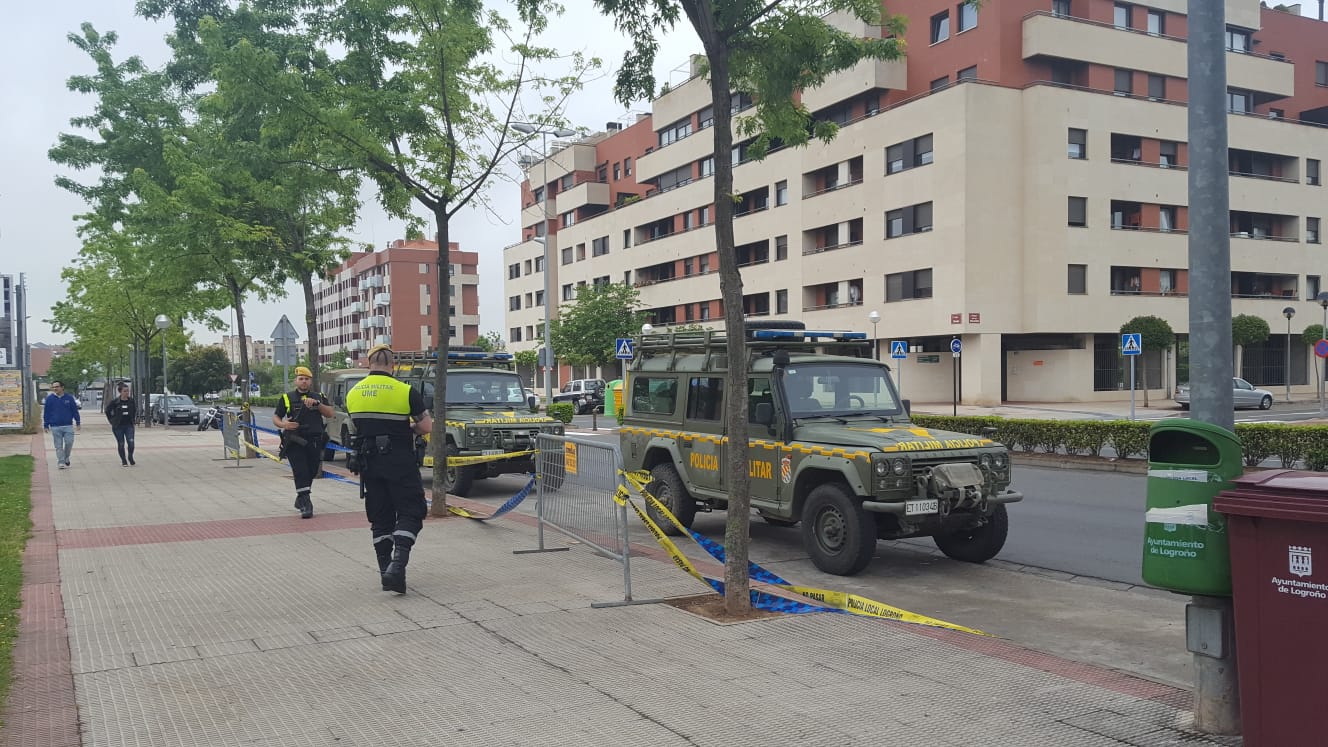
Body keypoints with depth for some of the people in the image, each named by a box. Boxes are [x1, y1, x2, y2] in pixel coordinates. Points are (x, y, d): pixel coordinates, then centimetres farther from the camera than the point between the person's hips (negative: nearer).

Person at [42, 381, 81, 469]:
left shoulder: (69, 397, 3)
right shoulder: (49, 398, 3)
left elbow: (75, 411, 7)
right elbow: (46, 412, 6)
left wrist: (78, 423, 5)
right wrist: (46, 425, 4)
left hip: (68, 425, 0)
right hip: (55, 426, 0)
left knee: (69, 442, -5)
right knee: (58, 446, 1)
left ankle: (66, 458, 18)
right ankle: (61, 462, 6)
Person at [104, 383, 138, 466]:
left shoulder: (131, 401, 0)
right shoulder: (115, 402, -7)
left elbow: (135, 410, 18)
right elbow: (107, 411, 5)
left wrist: (133, 419, 11)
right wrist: (112, 420, 2)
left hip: (129, 425, 1)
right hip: (118, 426, -1)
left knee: (131, 442, -12)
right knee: (121, 444, 5)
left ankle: (130, 457, 12)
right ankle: (123, 461, 18)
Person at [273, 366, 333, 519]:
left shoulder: (319, 397, 15)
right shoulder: (286, 398, 10)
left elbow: (329, 414, 2)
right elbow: (275, 417, 9)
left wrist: (317, 404, -13)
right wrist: (283, 424, -13)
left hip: (314, 442, 3)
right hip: (294, 442, -3)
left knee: (311, 472, 9)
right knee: (301, 472, -14)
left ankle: (300, 499, 29)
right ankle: (306, 504, -17)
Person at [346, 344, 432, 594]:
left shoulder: (353, 394, 5)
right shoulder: (406, 391, -10)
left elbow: (360, 425, 11)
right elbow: (427, 427, -7)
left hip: (369, 463, 5)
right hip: (400, 462, -4)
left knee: (379, 518, 13)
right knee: (410, 514, 2)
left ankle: (385, 570, 14)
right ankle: (397, 565, -15)